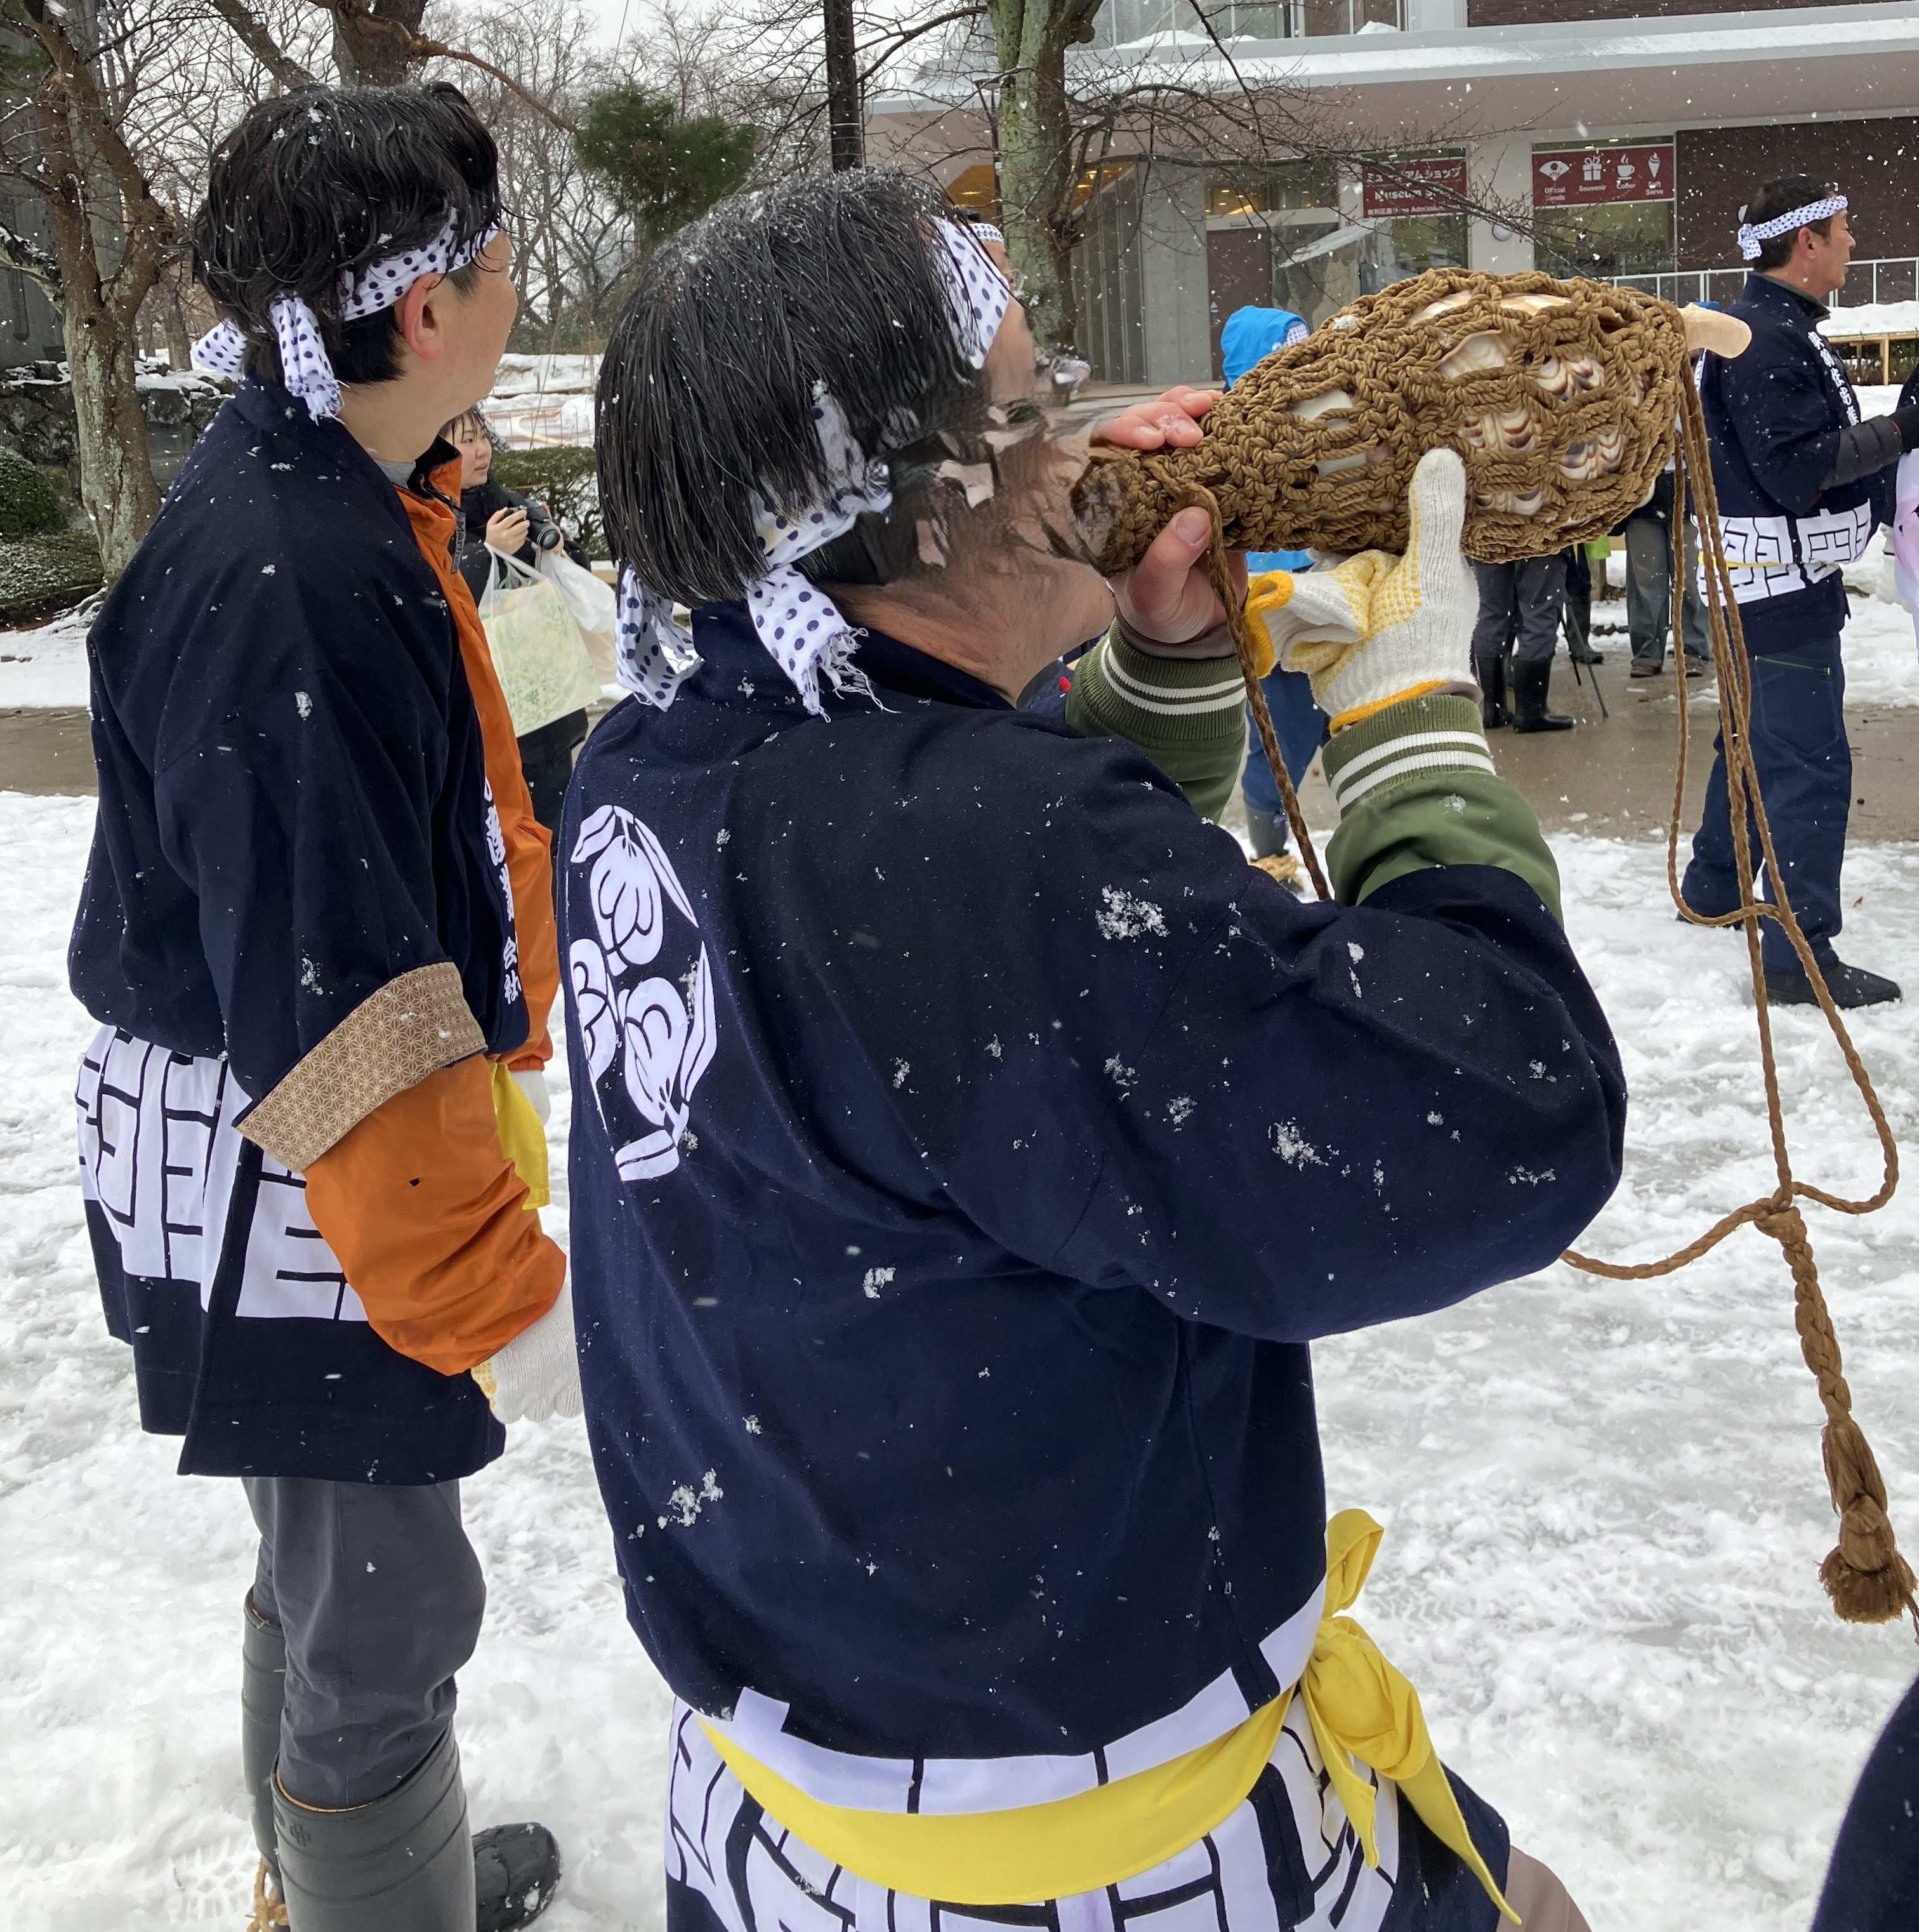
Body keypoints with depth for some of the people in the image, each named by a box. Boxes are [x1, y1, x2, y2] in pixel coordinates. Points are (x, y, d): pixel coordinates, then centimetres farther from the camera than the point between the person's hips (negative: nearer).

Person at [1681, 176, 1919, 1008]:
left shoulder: (1772, 329, 15)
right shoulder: (1769, 338, -18)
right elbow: (1794, 467, -24)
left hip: (1770, 584, 11)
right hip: (1783, 584, -11)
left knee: (1758, 735, 22)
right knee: (1811, 764, -9)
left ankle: (1712, 889, 36)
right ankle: (1800, 955, -6)